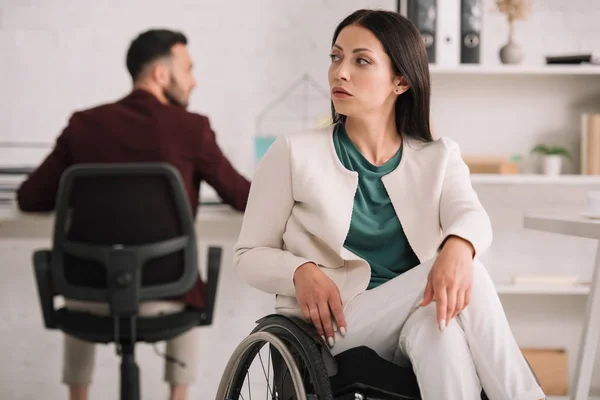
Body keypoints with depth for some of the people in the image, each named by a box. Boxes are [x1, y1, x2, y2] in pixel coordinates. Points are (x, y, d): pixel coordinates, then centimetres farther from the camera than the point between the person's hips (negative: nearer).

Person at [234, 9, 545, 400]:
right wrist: (301, 272, -19)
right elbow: (251, 254, 5)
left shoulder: (440, 157, 8)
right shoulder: (294, 154, 1)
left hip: (418, 327, 2)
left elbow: (471, 215, -13)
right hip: (333, 333, -2)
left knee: (442, 324, -38)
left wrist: (458, 246, -39)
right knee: (464, 286, -29)